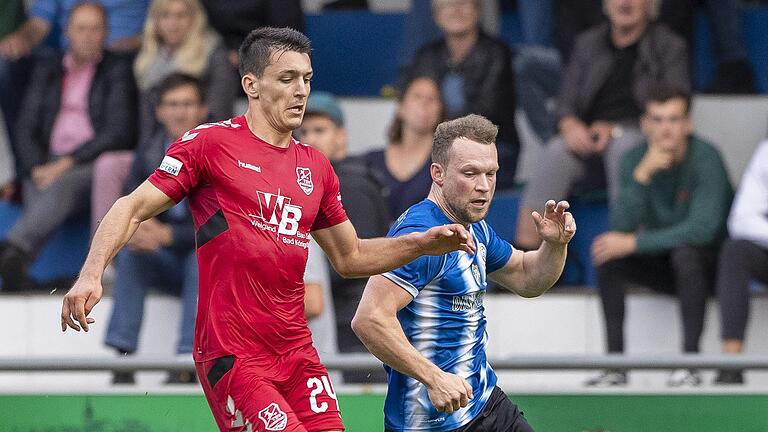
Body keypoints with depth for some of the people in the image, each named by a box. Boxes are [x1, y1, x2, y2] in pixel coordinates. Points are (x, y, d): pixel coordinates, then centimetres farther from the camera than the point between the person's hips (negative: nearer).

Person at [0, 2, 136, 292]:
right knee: (37, 193, -34)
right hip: (47, 165, 4)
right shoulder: (47, 70, 21)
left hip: (95, 163, -4)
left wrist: (68, 162, -13)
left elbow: (119, 132, -2)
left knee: (63, 185, -38)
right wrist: (37, 168, -6)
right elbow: (26, 128, 15)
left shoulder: (117, 71, 9)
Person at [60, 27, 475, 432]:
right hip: (230, 353, -6)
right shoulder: (209, 143, -2)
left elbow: (350, 257, 26)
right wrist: (91, 274, -18)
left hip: (297, 352, 6)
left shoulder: (315, 167, 16)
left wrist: (424, 243, 14)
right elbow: (133, 210, -3)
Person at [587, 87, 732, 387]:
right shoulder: (635, 159, -6)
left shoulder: (705, 158, -20)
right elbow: (621, 226, -17)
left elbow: (702, 228, -31)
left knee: (685, 253, -36)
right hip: (661, 264, 5)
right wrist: (642, 174, -31)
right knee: (607, 255, -19)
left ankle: (690, 364, -32)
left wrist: (633, 243, -30)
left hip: (709, 264, -5)